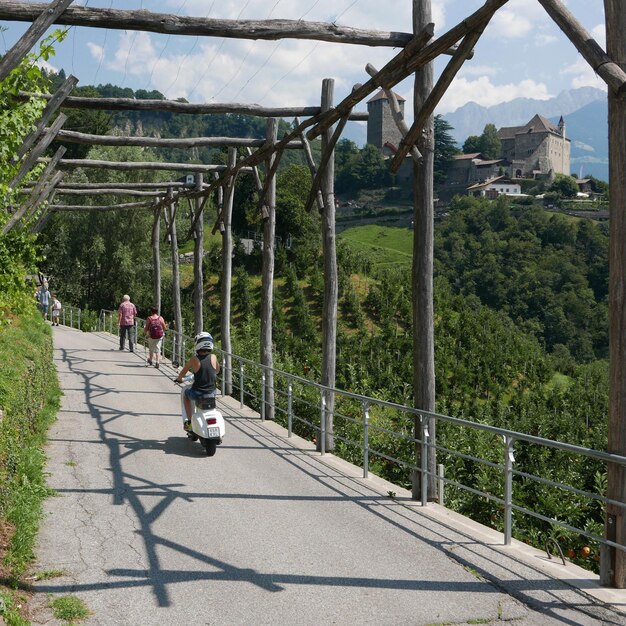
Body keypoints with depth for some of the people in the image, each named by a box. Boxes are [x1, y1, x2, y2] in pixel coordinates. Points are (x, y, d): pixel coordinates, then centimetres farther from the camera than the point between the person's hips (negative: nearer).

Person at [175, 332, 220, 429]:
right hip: (211, 394, 2)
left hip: (197, 394, -2)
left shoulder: (194, 360, -13)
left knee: (186, 394, 32)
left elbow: (182, 373, 0)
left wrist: (179, 379, 22)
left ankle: (189, 420, 30)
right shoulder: (213, 358, -6)